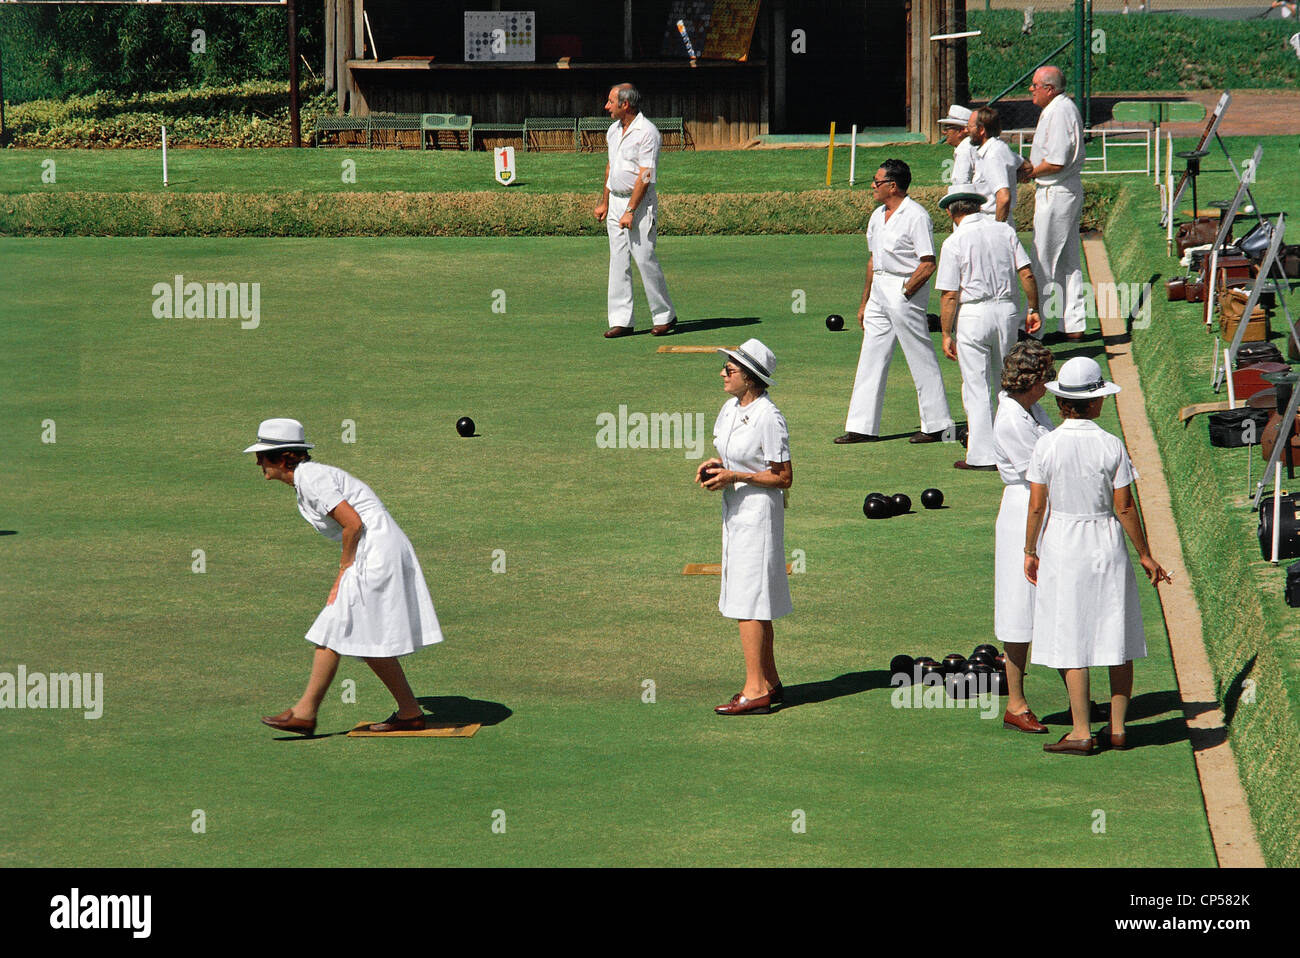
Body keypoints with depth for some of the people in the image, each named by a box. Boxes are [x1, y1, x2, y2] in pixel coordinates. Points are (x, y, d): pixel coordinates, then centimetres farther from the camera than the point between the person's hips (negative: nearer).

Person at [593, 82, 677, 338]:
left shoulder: (646, 132, -14)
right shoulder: (614, 130, 12)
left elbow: (645, 176, -18)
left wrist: (630, 211, -21)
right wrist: (605, 203, 20)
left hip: (640, 203, -8)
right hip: (616, 202, 8)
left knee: (644, 258, -8)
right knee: (618, 262, 3)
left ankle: (664, 315, 4)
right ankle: (621, 321, 3)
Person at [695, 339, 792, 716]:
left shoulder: (768, 417, -19)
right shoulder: (731, 407, 7)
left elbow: (784, 477, -17)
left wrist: (735, 477, -21)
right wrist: (714, 466, 1)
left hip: (758, 511, -9)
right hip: (735, 511, 9)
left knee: (748, 601, -9)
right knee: (752, 599, 14)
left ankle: (755, 690, -8)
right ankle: (769, 682, 22)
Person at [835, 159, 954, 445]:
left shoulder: (916, 216, -13)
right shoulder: (878, 215, 13)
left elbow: (928, 264, -17)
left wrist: (903, 293, -16)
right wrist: (864, 302, 19)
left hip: (905, 292, -9)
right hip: (879, 291, 9)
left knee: (921, 358, -1)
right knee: (871, 357, 7)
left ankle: (936, 425, 7)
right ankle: (863, 426, 9)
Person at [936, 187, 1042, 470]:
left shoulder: (954, 242, -9)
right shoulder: (1005, 231, 3)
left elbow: (949, 295, -10)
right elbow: (1027, 274, 1)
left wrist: (947, 334, -4)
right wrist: (1033, 310, 11)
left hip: (973, 314, -4)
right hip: (1008, 309, 4)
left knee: (976, 387, 2)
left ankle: (982, 455, 1)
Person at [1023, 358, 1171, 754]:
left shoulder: (1046, 446, -8)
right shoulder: (1111, 446, -8)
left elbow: (1036, 505, -5)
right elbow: (1124, 507, -5)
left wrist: (1029, 551, 8)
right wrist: (1145, 555, 5)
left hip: (1062, 546, -1)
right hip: (1107, 544, 1)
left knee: (1072, 642, 3)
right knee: (1117, 639, 11)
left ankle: (1081, 732, 3)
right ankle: (1117, 728, 15)